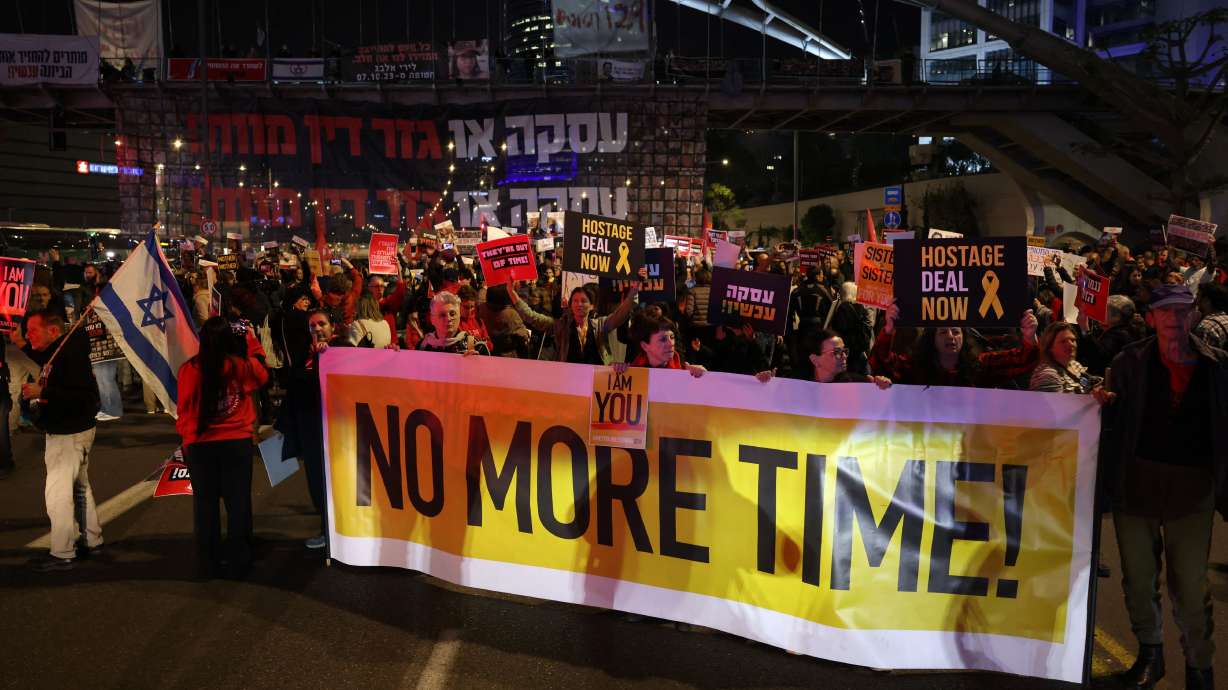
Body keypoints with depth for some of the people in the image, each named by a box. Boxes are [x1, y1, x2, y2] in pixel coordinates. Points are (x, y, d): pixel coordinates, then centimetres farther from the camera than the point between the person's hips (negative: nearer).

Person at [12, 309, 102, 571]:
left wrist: (41, 392, -30)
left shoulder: (71, 355, -25)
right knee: (79, 487, 20)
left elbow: (84, 395, -34)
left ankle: (62, 554, 4)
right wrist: (23, 345, 18)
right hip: (66, 431, 11)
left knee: (57, 492, -5)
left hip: (69, 434, -11)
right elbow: (50, 366, 29)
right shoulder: (59, 350, 5)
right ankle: (91, 540, 33)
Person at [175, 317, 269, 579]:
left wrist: (185, 437, 14)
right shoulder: (242, 365, -10)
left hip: (199, 445, 1)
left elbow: (184, 408, -1)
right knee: (238, 503, 9)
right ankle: (238, 563, 15)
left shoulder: (189, 369, -11)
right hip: (237, 442, 0)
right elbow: (262, 375, 13)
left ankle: (207, 565, 18)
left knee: (205, 504, 11)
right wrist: (250, 338, 17)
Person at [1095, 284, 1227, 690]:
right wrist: (1103, 402, -18)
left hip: (1192, 489, -1)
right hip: (1136, 485, 1)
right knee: (1138, 579, 14)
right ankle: (1150, 653, 35)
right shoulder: (1130, 361, 1)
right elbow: (1113, 422, 3)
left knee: (1190, 586, 5)